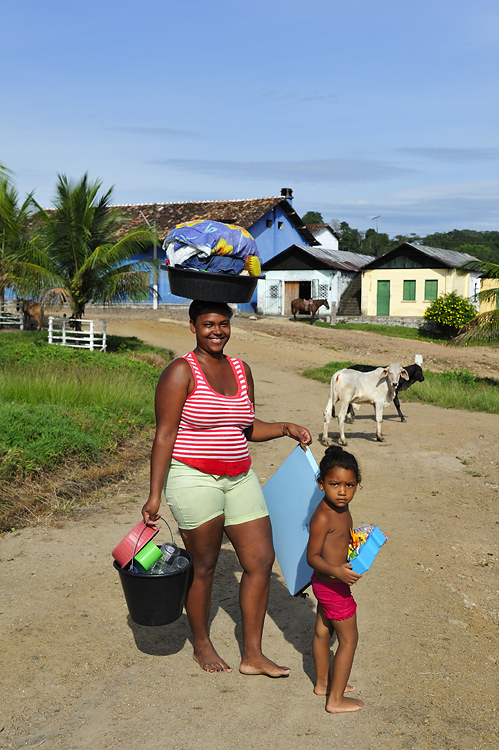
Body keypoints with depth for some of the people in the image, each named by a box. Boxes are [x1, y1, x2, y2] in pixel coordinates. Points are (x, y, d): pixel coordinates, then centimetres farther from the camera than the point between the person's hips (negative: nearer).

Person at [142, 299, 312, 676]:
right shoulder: (182, 372, -9)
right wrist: (155, 495, -16)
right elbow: (164, 435, -12)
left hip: (239, 479, 7)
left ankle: (253, 656, 18)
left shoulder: (241, 370, 10)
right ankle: (202, 645, 31)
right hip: (194, 479, -6)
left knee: (261, 560, 5)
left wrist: (285, 428, 5)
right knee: (203, 567, 7)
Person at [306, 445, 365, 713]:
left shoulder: (342, 507, 2)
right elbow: (312, 556, -25)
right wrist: (337, 571, -37)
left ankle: (323, 682, 41)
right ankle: (336, 699, 12)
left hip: (325, 583, 9)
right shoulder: (323, 517, -27)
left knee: (322, 632, 23)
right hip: (333, 587, -9)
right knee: (348, 639, 2)